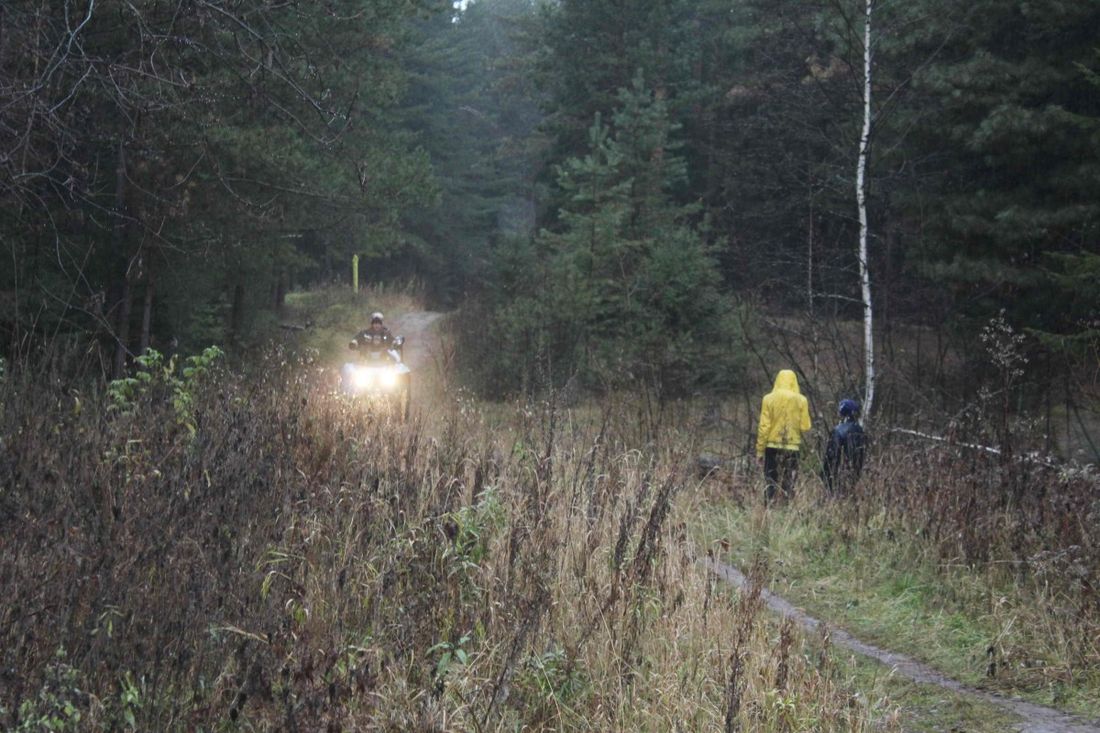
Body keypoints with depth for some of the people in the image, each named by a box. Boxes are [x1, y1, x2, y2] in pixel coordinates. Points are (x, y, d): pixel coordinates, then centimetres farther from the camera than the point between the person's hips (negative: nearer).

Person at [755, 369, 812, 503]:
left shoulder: (769, 399, -2)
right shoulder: (801, 400, -2)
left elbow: (763, 426, -4)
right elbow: (805, 426, -1)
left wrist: (760, 450, 0)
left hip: (773, 446, 0)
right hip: (792, 447, 0)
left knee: (771, 483, 5)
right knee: (789, 485, 5)